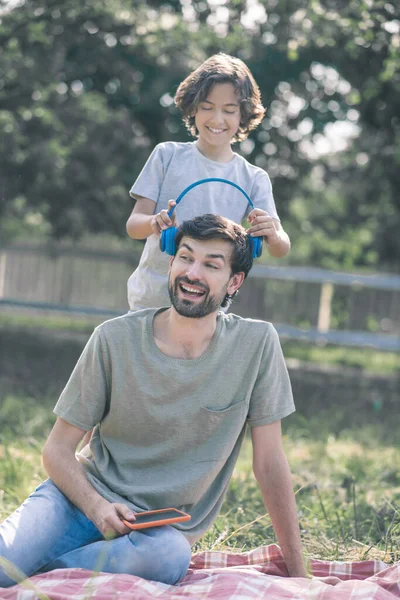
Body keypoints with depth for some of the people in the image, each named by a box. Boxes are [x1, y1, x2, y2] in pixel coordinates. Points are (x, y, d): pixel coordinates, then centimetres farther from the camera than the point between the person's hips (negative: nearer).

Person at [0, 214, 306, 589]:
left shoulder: (257, 344, -6)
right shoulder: (115, 339, -6)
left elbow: (269, 461, 0)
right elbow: (57, 450, -1)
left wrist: (296, 572, 1)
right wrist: (97, 506, -22)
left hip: (163, 528, 1)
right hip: (83, 496, -1)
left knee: (169, 557, -37)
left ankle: (31, 569, -17)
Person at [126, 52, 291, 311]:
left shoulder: (254, 179, 3)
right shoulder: (168, 155, 1)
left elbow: (281, 249, -7)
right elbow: (134, 224, -4)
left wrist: (273, 234, -31)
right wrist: (154, 222, -28)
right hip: (150, 299, -1)